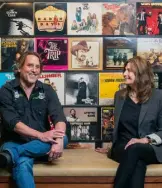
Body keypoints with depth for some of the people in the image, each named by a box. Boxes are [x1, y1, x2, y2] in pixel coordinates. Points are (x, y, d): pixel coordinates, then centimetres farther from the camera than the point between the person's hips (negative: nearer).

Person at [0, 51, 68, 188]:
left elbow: (59, 117, -9)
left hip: (40, 144, 5)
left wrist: (58, 141, -31)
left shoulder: (47, 90, 6)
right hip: (14, 142, -4)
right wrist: (40, 135, -28)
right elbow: (12, 122, -15)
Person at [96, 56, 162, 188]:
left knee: (134, 150, -39)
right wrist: (112, 147, 20)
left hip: (151, 148, -2)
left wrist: (146, 140, -16)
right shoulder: (119, 95, 15)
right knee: (137, 162, -35)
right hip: (123, 147, 2)